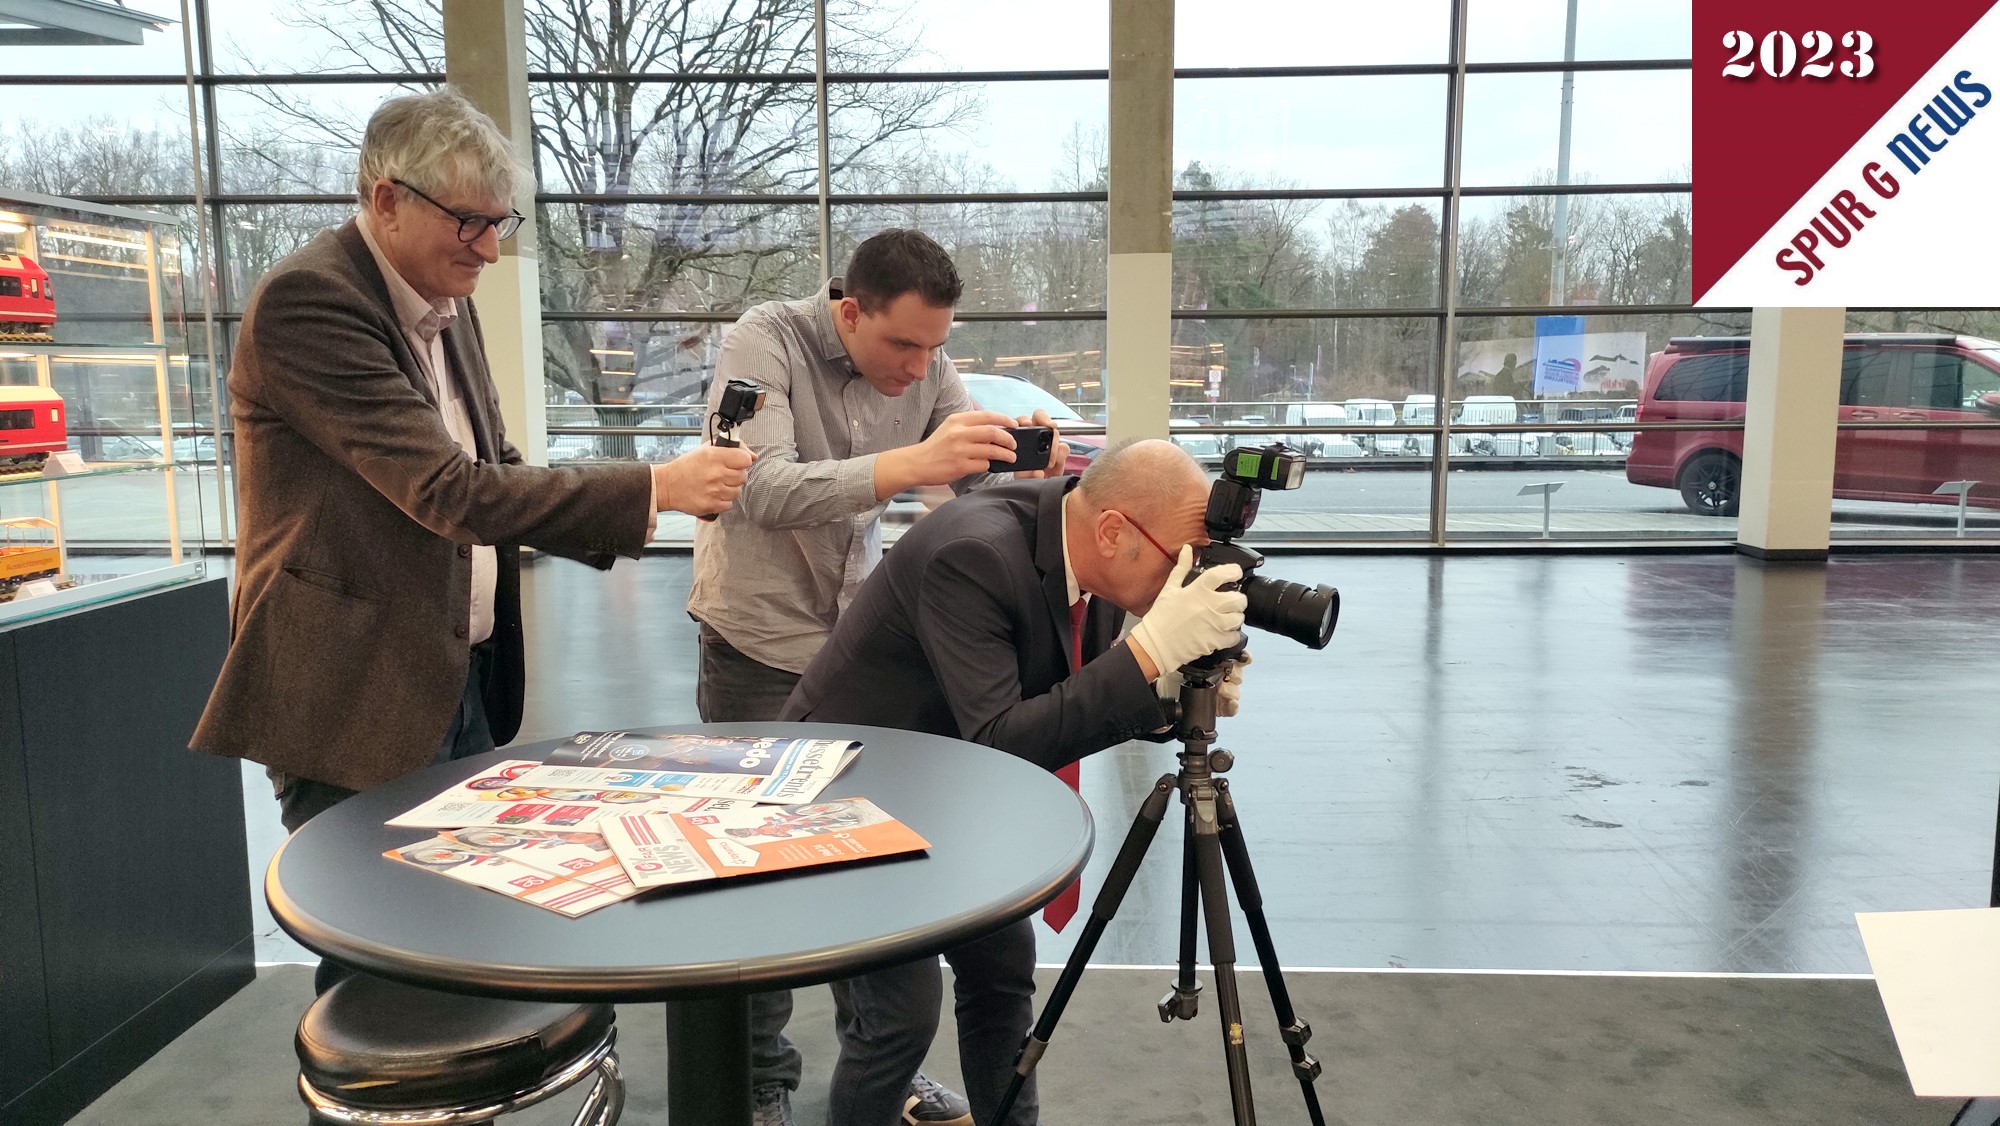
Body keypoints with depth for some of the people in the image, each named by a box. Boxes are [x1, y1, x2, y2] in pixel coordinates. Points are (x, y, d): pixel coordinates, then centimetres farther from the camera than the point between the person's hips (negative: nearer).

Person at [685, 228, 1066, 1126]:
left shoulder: (926, 365, -3)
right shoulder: (764, 343, -18)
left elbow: (978, 479, -5)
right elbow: (764, 490, -32)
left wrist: (1025, 465, -28)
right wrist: (911, 462, -45)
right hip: (761, 654, -4)